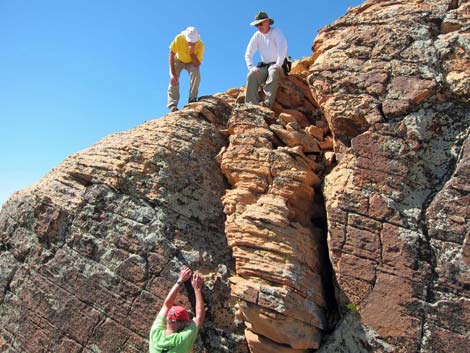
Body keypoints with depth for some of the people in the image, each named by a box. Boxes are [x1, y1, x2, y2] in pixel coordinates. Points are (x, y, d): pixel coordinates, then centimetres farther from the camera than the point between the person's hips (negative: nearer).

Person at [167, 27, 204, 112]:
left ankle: (192, 99, -20)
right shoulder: (179, 39, -32)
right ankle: (172, 105, -22)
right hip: (178, 60, 0)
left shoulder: (200, 45, -31)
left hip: (192, 62, 0)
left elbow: (197, 64, -29)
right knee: (173, 79, -20)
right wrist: (173, 74, -28)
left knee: (196, 74, -29)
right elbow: (172, 54, -22)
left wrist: (191, 53, -44)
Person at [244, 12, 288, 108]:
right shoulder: (257, 36, 7)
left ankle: (268, 102, -46)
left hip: (277, 65, -4)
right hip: (264, 66, 4)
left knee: (273, 72, -38)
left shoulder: (276, 32, -6)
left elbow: (283, 47, -22)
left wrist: (278, 65, -30)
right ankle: (251, 104, -35)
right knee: (251, 75, -25)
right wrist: (250, 67, -11)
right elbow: (248, 54, 6)